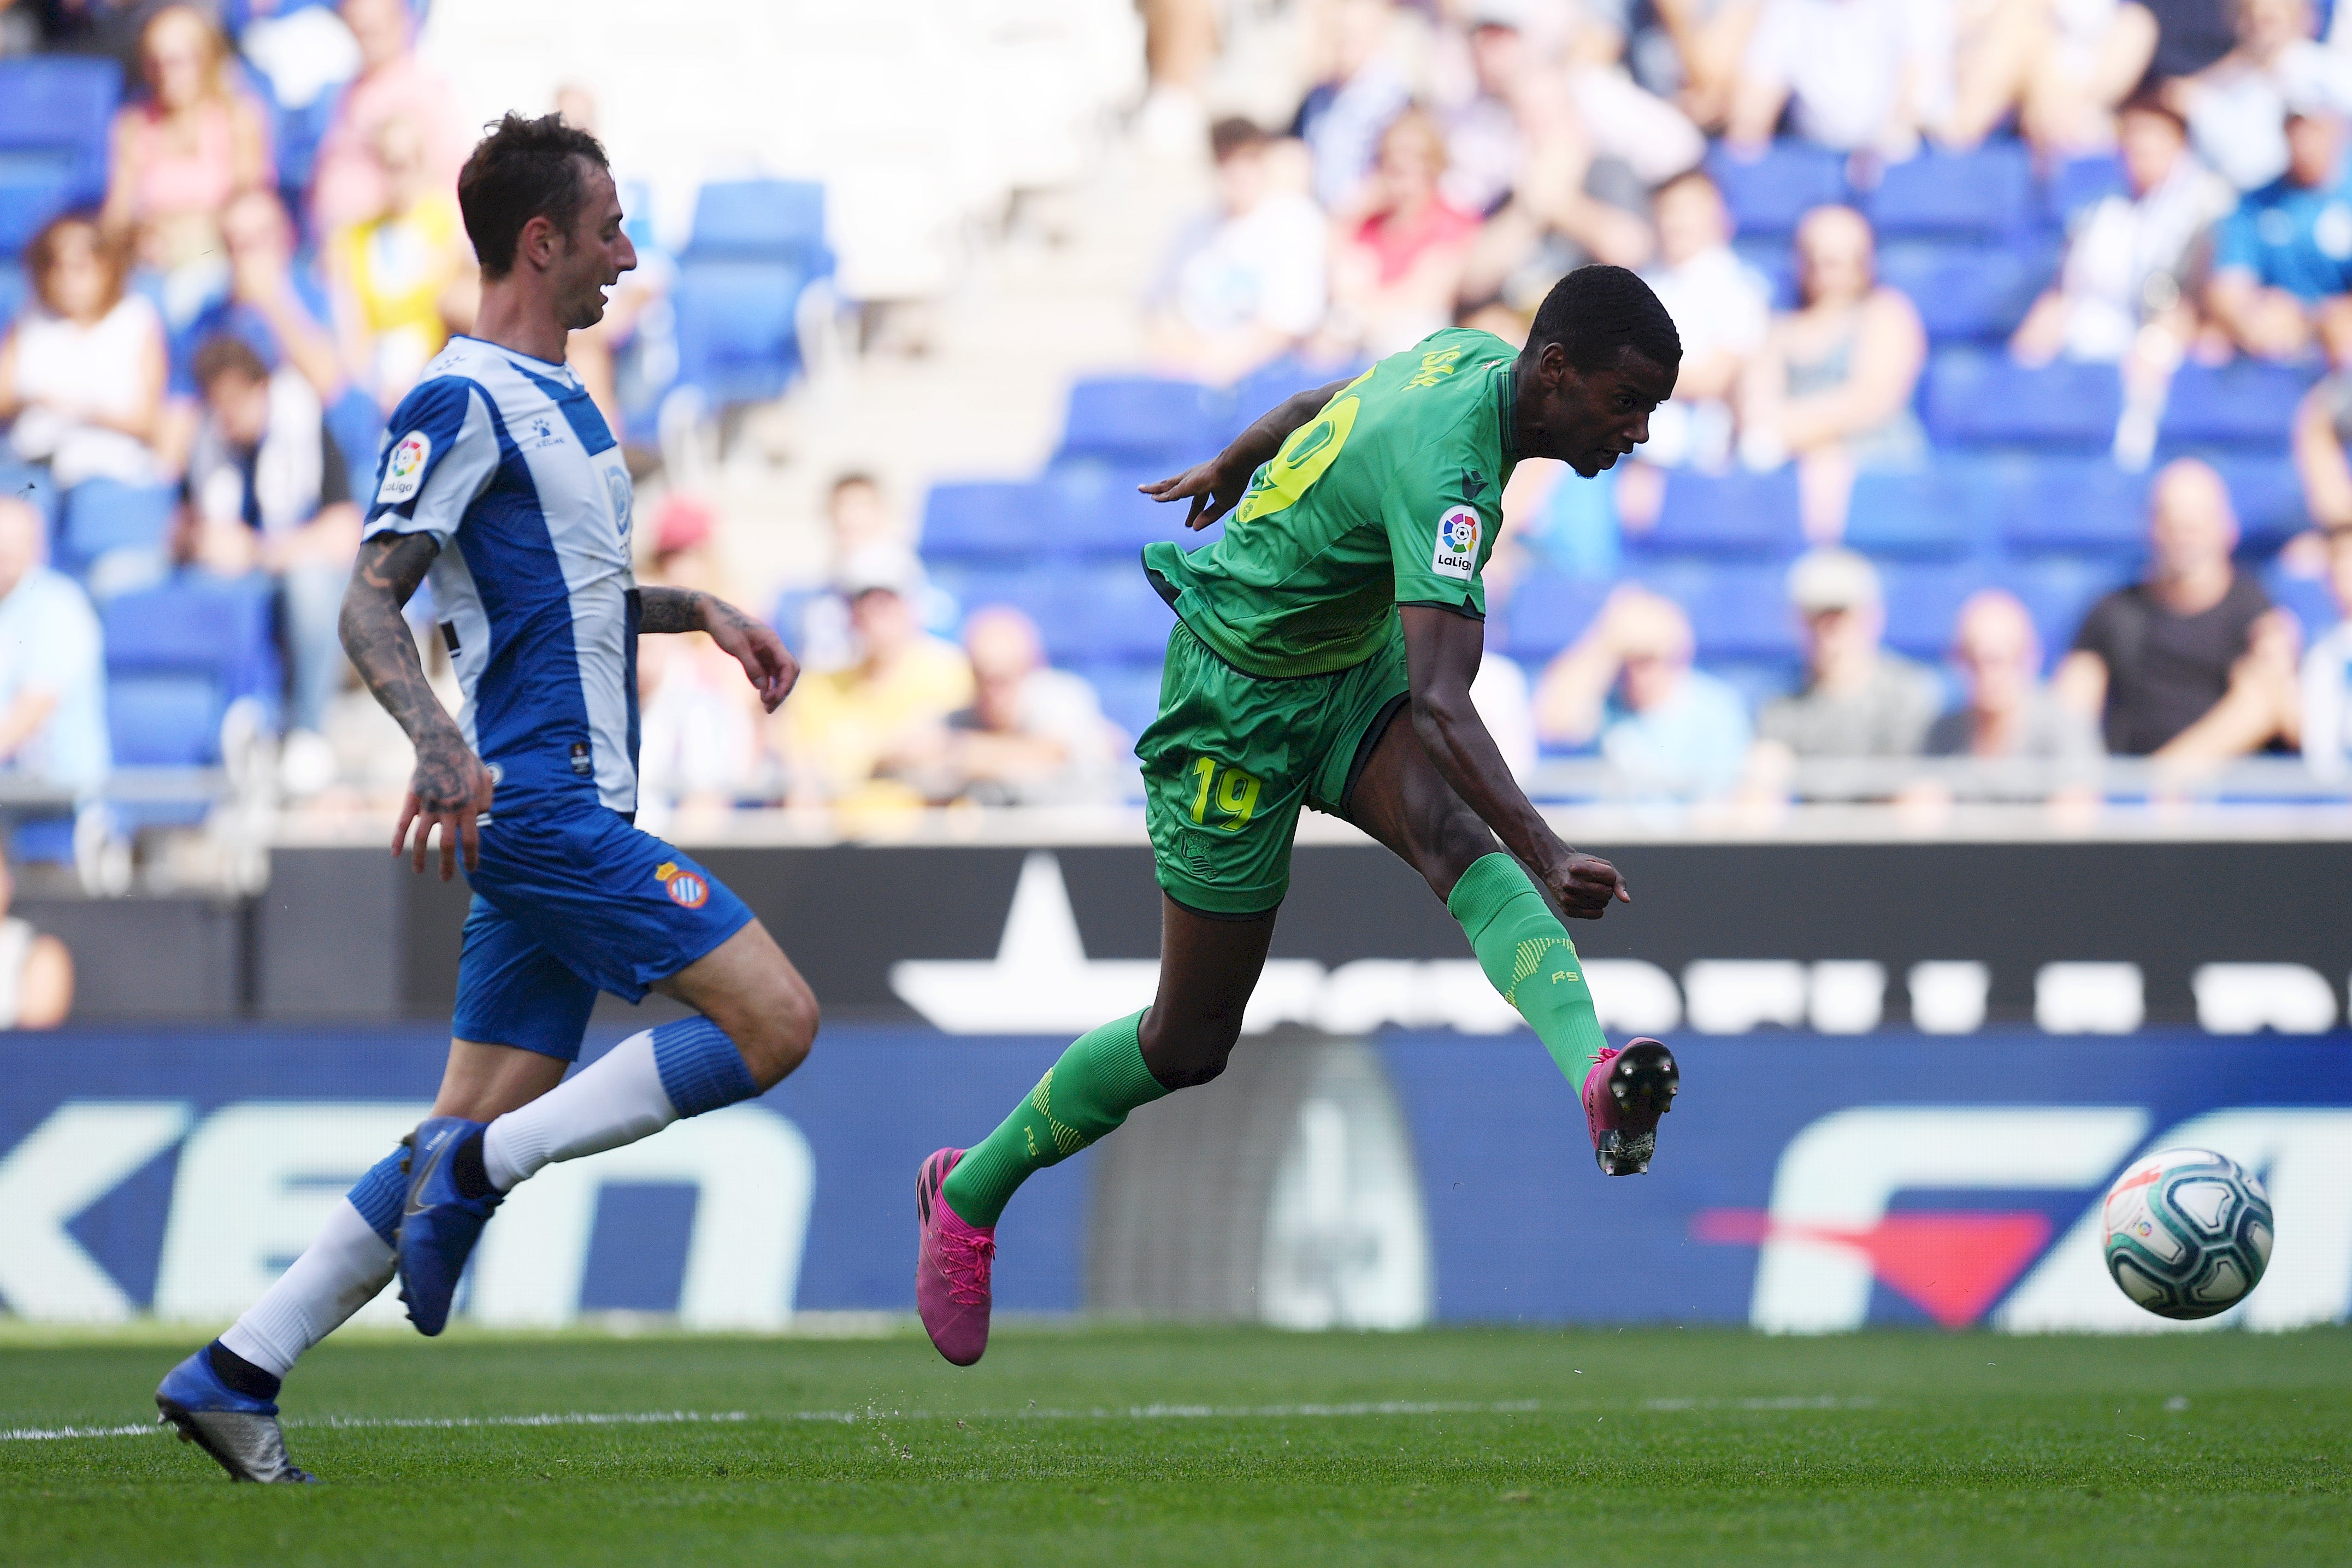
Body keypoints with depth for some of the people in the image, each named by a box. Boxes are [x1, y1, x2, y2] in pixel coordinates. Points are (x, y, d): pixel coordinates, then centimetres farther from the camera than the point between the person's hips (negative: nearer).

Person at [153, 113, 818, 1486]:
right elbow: (371, 604, -19)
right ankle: (477, 1169, -11)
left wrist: (700, 613, 25)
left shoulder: (557, 398, 20)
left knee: (480, 1136, 5)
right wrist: (440, 739, -34)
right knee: (775, 1022, -15)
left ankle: (237, 1374, 6)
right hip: (540, 801, -10)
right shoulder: (463, 405, -10)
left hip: (564, 816, 10)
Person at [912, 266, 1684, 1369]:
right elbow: (1441, 707, -46)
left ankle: (1596, 1079, -52)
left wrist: (1233, 470, 36)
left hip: (1349, 672, 8)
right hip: (1239, 706, -8)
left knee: (1454, 839, -25)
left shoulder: (1474, 357, -6)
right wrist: (1549, 862, -55)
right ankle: (970, 1194, 29)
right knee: (1190, 1045, 4)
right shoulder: (1446, 469, -35)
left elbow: (1323, 402, 16)